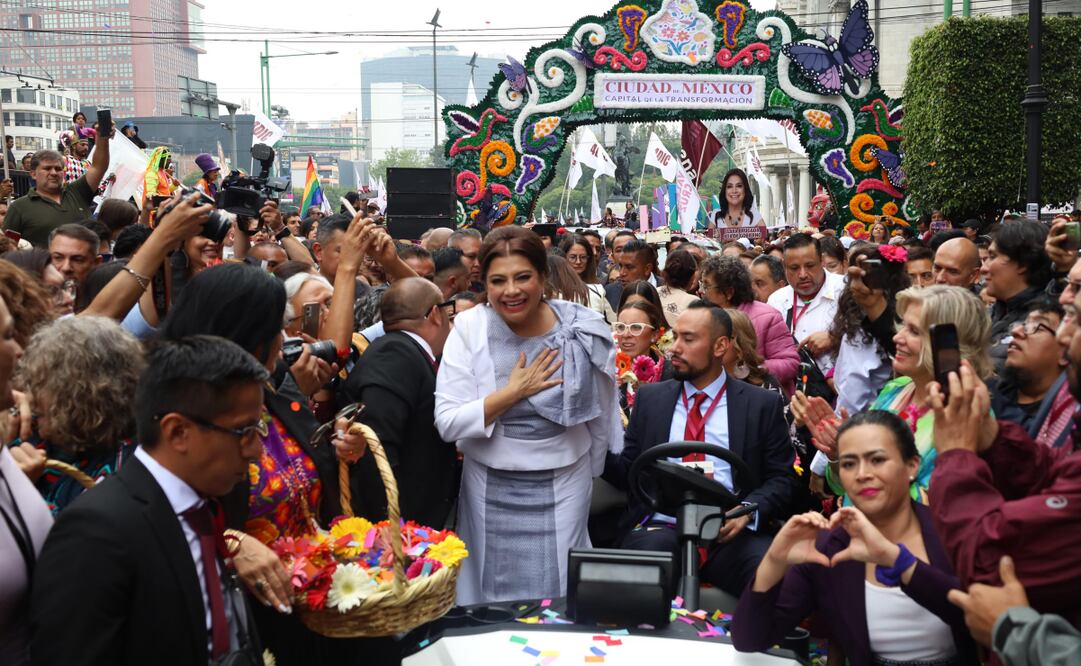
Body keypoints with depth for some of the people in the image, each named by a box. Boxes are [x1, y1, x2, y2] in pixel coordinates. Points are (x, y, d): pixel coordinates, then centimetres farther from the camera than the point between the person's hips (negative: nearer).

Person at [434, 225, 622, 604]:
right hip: (490, 488, 0)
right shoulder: (469, 328, -10)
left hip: (562, 487, 0)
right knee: (491, 595, 10)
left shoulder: (584, 331, -9)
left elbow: (602, 415, 6)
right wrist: (513, 392, -19)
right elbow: (447, 423, -14)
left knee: (557, 597, 5)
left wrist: (590, 471, 16)